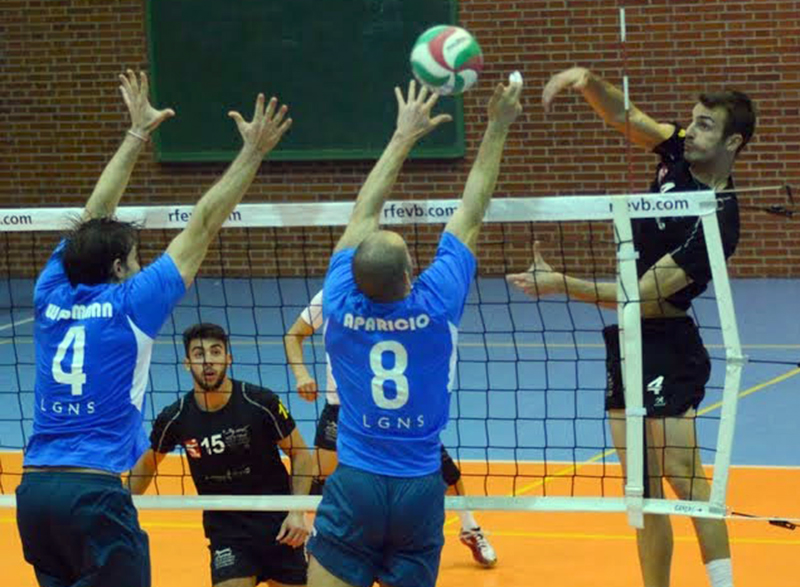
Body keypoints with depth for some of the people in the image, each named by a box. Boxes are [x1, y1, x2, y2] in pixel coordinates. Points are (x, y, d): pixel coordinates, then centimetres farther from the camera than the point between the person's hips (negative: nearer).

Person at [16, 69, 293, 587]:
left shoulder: (53, 298, 9)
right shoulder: (129, 304, -4)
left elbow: (94, 217, 22)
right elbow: (202, 227, -1)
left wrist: (138, 134, 29)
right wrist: (253, 153, 5)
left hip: (33, 487, 6)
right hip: (94, 491, -6)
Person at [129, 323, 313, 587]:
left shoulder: (261, 402, -13)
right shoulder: (175, 418, -8)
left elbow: (301, 455, -2)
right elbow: (147, 464, 12)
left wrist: (297, 513, -12)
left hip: (278, 525, 0)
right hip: (225, 532, 0)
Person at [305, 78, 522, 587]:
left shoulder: (341, 305, -6)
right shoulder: (436, 304, -9)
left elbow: (366, 213, 7)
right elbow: (472, 213, 1)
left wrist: (404, 137, 17)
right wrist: (497, 128, 10)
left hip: (355, 486, 0)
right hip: (420, 489, 0)